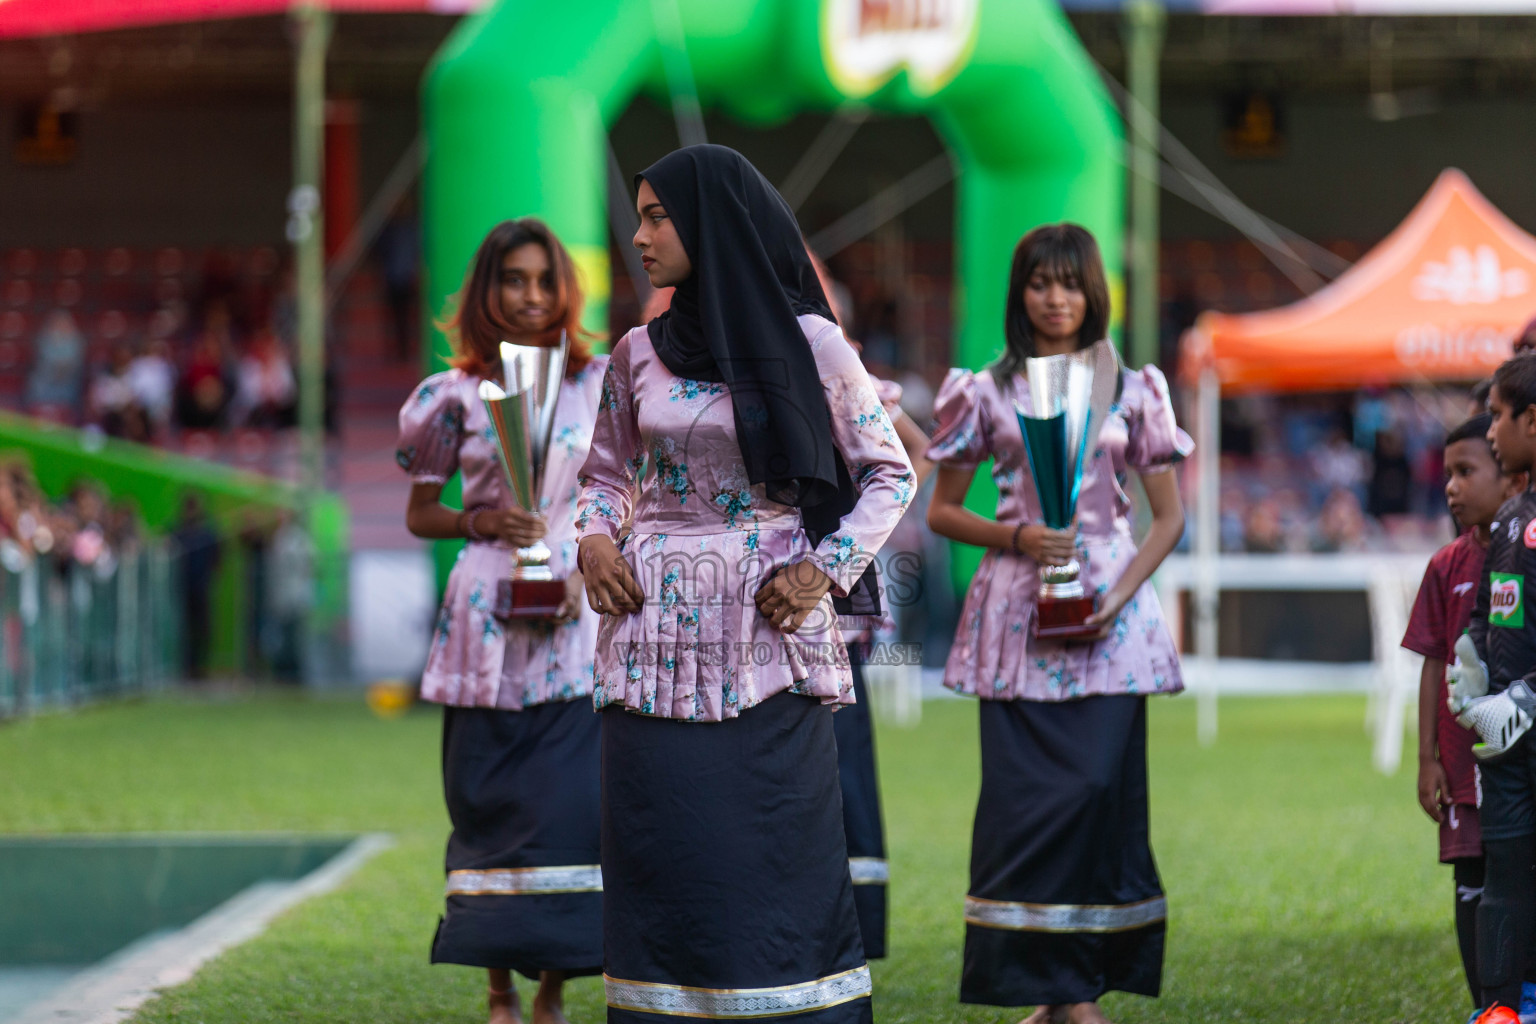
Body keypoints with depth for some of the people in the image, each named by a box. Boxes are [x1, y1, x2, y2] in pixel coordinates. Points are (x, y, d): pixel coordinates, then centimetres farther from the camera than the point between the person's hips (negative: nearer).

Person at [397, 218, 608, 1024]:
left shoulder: (598, 382, 7)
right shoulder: (456, 395, 5)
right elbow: (418, 514, 12)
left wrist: (591, 571, -4)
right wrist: (477, 522, -7)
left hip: (575, 620, 0)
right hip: (487, 618, 0)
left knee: (573, 799, -9)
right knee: (489, 800, 1)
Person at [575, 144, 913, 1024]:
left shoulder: (810, 343, -1)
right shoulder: (640, 353, 9)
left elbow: (889, 473, 6)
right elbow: (607, 472, 21)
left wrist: (826, 568, -7)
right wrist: (596, 537, 1)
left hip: (770, 627, -3)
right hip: (657, 634, 3)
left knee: (775, 854, -4)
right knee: (664, 853, 0)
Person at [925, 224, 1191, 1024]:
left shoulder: (1130, 389, 8)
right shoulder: (988, 392, 7)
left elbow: (1169, 517, 8)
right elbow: (941, 511, 10)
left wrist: (1118, 598, -7)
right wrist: (1013, 537, -8)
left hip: (1108, 620, 0)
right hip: (1017, 614, 0)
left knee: (1100, 791, -7)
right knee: (1022, 797, -5)